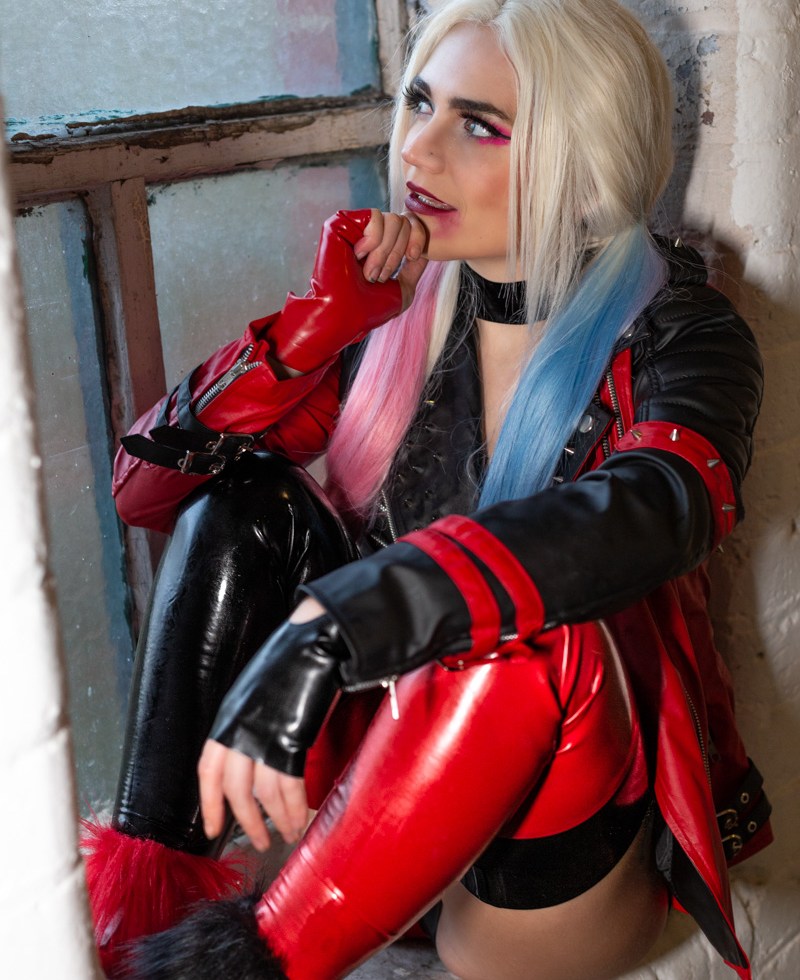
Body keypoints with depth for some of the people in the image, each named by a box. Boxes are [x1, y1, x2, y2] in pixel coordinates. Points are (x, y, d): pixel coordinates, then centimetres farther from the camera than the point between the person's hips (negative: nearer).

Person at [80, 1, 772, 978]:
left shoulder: (677, 339, -11)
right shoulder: (399, 305, -1)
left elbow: (653, 511, -37)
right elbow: (148, 488, -3)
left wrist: (329, 625, -48)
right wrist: (322, 320, -17)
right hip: (390, 754, 4)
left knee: (538, 633, -34)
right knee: (239, 498, -13)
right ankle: (139, 898, -19)